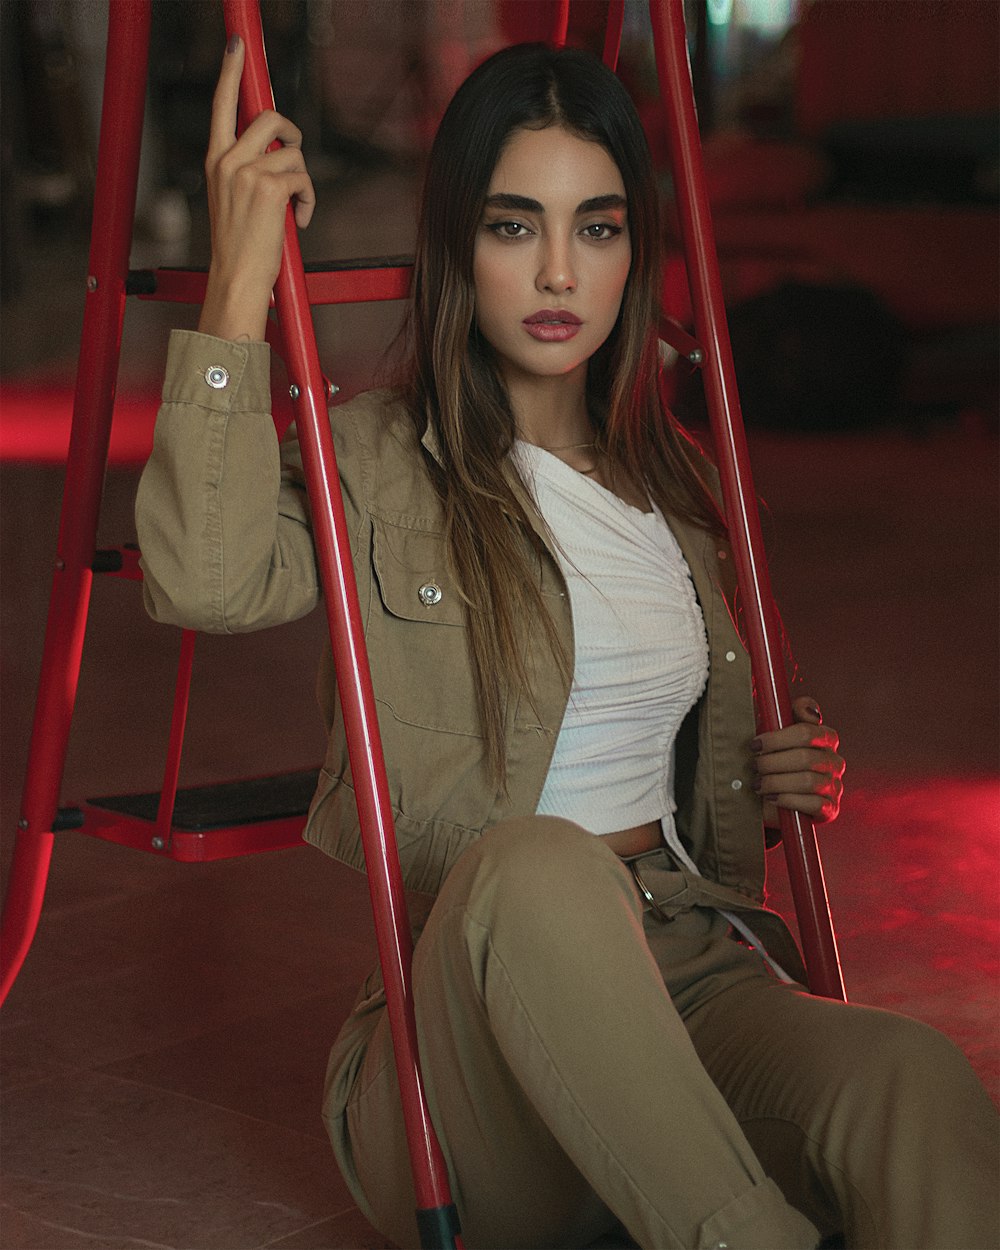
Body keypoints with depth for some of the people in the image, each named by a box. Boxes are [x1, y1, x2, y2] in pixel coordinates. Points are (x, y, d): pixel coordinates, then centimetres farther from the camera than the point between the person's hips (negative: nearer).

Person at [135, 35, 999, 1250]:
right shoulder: (374, 464, 2)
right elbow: (204, 578, -22)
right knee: (536, 862, -41)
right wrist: (241, 284, -21)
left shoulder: (668, 483, 19)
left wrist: (758, 782, 9)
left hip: (688, 977, 5)